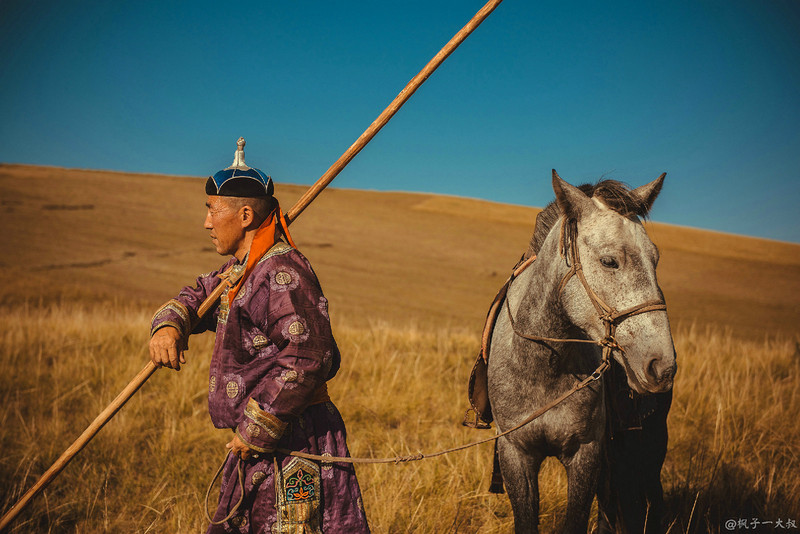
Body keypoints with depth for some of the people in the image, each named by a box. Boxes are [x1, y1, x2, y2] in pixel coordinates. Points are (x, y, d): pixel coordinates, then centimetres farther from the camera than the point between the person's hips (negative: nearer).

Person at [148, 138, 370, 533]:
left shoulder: (283, 273, -20)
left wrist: (256, 429, -22)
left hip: (289, 449, -10)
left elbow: (310, 356, -28)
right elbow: (198, 296, 26)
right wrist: (168, 325, 1)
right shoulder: (243, 269, 13)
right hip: (258, 449, 10)